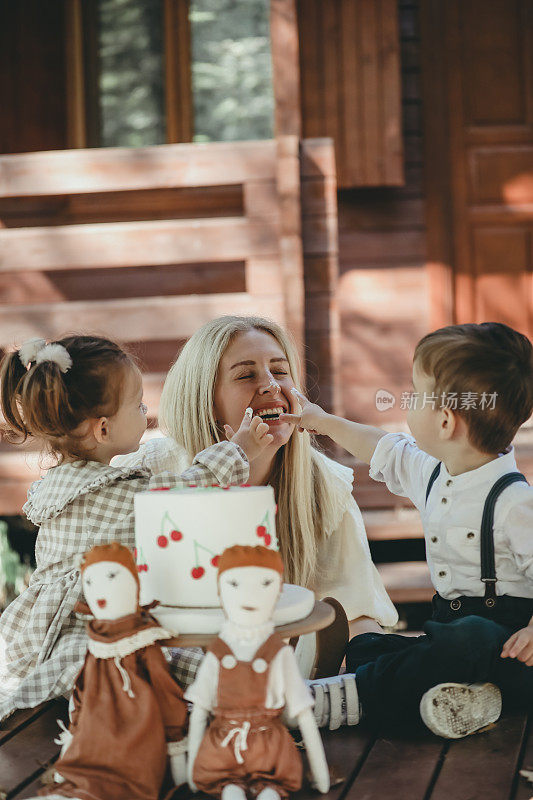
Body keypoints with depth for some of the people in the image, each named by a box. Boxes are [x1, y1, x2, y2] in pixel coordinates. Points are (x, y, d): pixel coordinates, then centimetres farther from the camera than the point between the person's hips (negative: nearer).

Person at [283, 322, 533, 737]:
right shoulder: (432, 472, 9)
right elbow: (385, 450, 28)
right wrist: (323, 422, 36)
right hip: (451, 625, 9)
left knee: (472, 639, -39)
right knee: (363, 648, -4)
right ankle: (462, 691, -22)